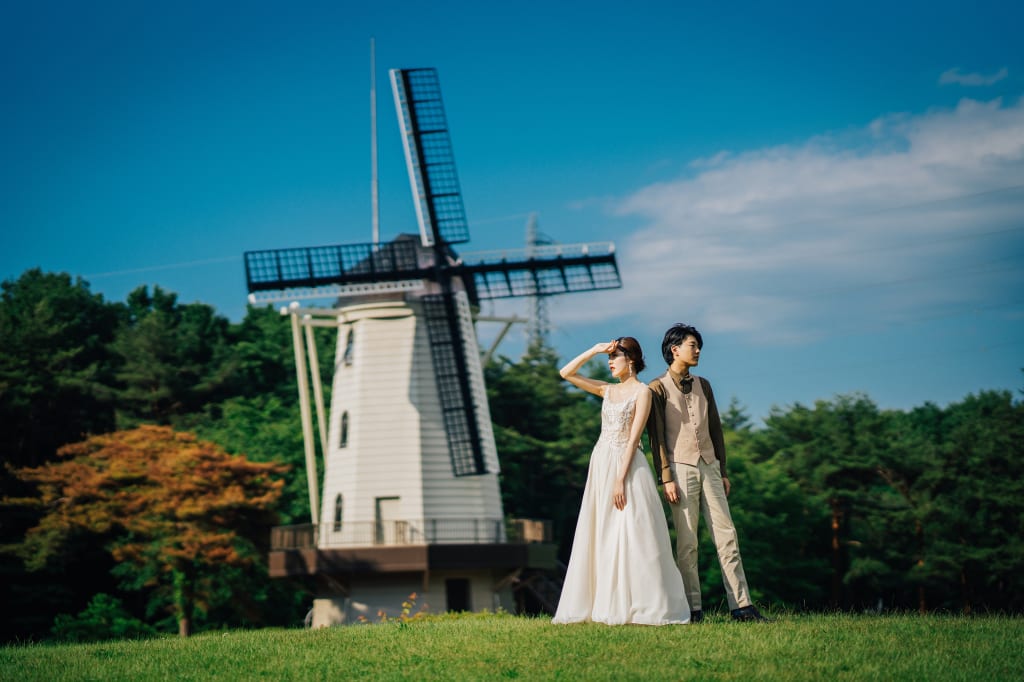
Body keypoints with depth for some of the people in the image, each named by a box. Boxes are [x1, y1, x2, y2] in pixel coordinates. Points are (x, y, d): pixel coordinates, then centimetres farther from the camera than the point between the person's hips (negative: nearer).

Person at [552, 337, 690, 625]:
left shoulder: (642, 391, -4)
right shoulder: (608, 390, 15)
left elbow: (633, 437, -11)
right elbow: (566, 373, 16)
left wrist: (621, 479, -17)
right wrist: (594, 351, 6)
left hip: (627, 465, -7)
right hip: (601, 464, 7)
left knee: (632, 536, -10)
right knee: (599, 538, 5)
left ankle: (646, 607, -8)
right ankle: (603, 605, 8)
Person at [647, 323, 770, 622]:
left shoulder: (702, 385, 16)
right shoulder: (658, 388, -1)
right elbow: (656, 437, -5)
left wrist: (723, 471, 14)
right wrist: (666, 478, -12)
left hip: (709, 466, 5)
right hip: (681, 468, -5)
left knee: (726, 535, -2)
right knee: (687, 541, -5)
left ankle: (741, 605, -4)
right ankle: (693, 608, -2)